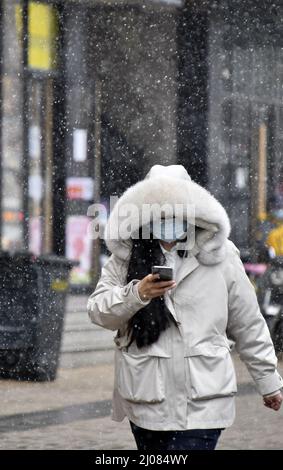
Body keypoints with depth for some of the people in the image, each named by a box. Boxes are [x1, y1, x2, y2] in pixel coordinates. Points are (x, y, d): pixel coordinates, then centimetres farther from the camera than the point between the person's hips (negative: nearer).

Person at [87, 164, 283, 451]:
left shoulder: (220, 258, 0)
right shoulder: (125, 258, 4)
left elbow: (248, 326, 8)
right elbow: (98, 311, -4)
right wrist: (136, 294, -23)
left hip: (202, 402, -3)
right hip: (146, 399, 3)